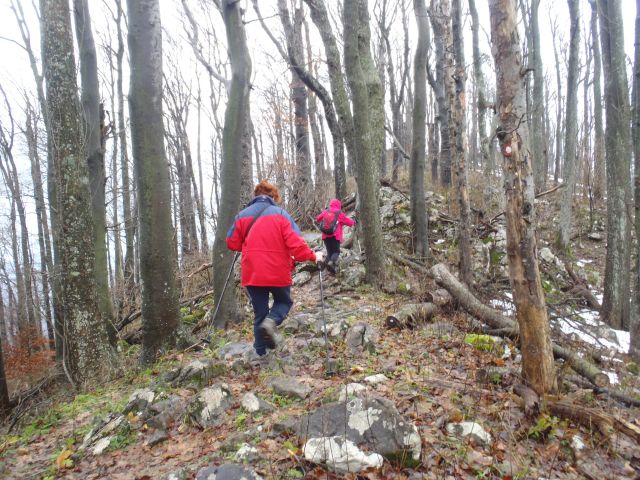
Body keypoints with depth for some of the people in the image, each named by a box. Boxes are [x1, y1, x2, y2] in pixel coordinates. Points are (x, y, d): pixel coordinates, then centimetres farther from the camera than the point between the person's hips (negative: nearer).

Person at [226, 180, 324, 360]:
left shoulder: (242, 215, 4)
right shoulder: (281, 214, -6)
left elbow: (232, 243, 11)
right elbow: (295, 243, -14)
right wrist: (313, 256, 0)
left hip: (251, 273, 3)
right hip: (277, 272, -3)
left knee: (259, 311, 17)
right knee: (284, 301, 22)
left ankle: (261, 350, 18)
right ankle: (271, 322, -8)